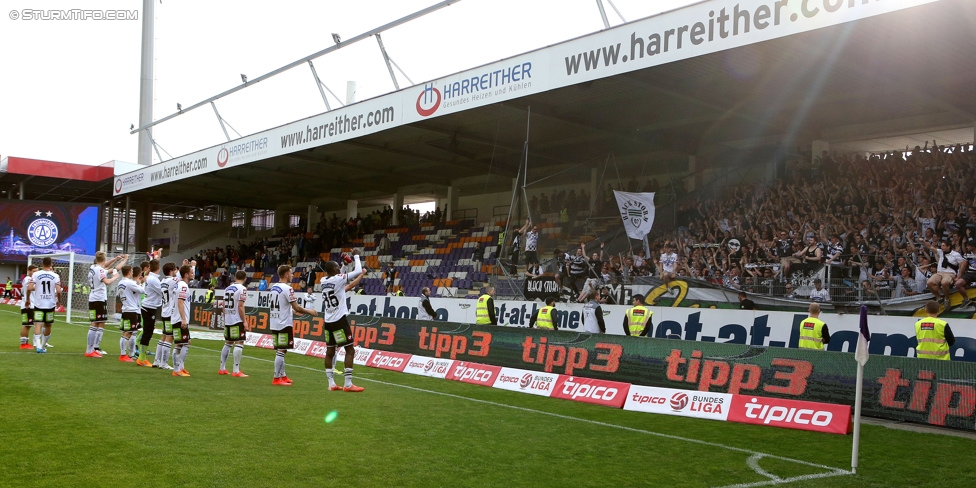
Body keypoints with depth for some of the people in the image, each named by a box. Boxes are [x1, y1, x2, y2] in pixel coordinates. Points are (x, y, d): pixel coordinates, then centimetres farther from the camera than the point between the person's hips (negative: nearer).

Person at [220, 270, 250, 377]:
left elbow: (224, 306, 13)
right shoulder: (242, 289, -10)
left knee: (228, 343, 16)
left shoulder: (227, 288, 12)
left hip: (227, 320, 8)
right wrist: (244, 322, -13)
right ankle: (236, 371, -7)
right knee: (239, 344, -4)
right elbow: (240, 306, -16)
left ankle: (222, 369, 21)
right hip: (237, 320, -8)